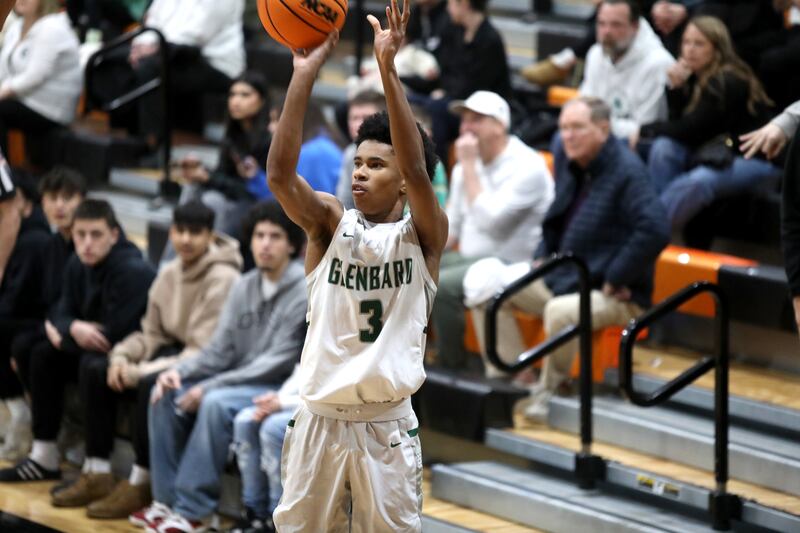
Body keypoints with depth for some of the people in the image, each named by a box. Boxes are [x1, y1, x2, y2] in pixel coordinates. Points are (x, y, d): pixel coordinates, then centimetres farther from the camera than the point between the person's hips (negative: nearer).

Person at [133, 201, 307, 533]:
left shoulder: (304, 292, -14)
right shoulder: (245, 287, 9)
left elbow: (278, 363, -19)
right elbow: (220, 351, 9)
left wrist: (211, 386, -21)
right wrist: (180, 370, -11)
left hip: (283, 388, -8)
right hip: (241, 380, 8)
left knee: (216, 403, -32)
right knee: (166, 394, -8)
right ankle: (168, 499, -4)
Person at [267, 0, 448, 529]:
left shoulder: (424, 234, -2)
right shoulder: (331, 222, 4)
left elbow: (417, 172, -21)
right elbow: (280, 175, -14)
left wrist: (389, 69, -29)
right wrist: (305, 73, -23)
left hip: (386, 426, -2)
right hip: (319, 420, 2)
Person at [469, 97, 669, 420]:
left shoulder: (627, 172, -20)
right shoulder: (567, 159, 7)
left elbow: (655, 231, -32)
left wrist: (615, 280, -25)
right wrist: (543, 255, 12)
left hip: (615, 295, -9)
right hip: (560, 278, 9)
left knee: (561, 312, -39)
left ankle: (547, 390, -13)